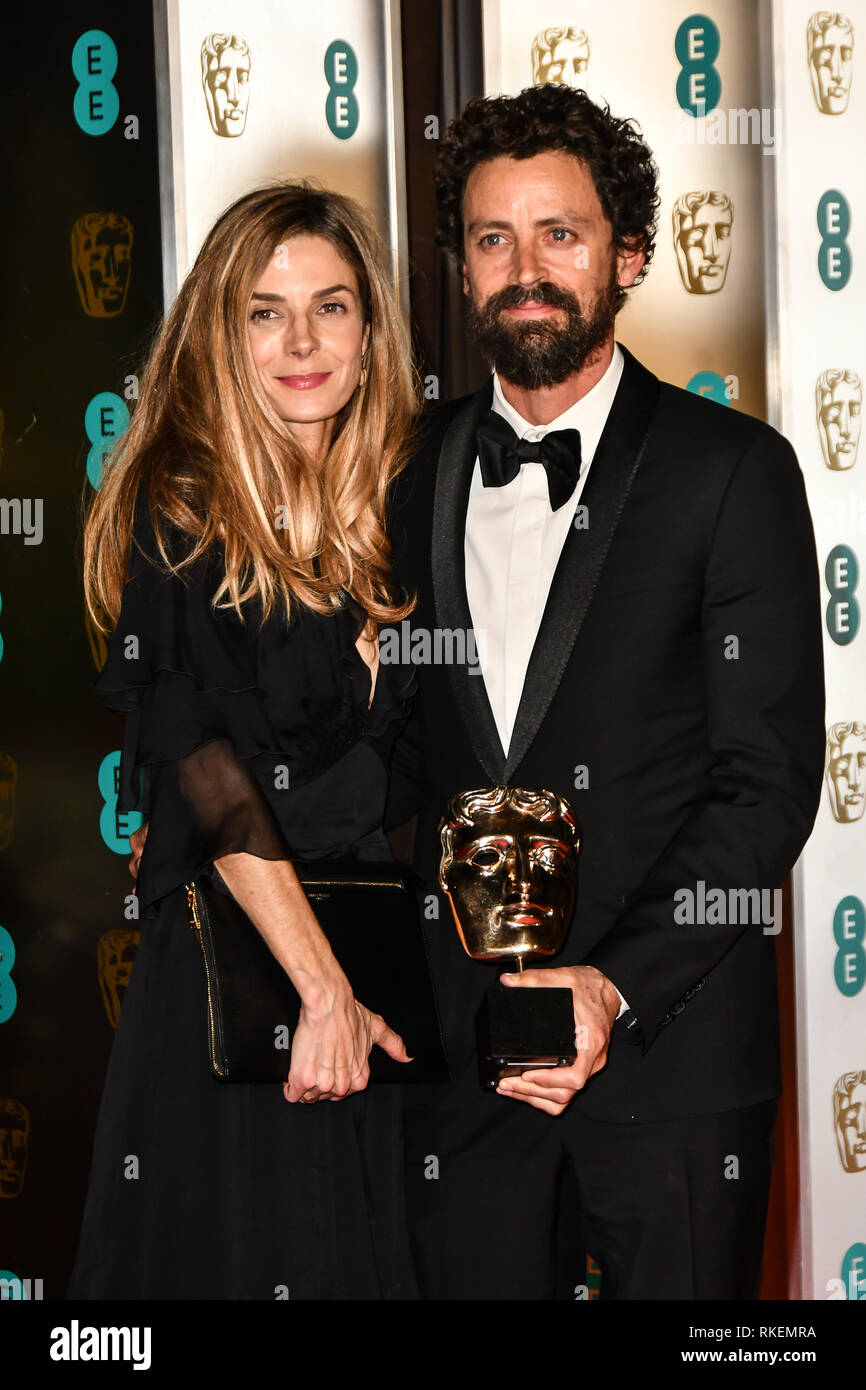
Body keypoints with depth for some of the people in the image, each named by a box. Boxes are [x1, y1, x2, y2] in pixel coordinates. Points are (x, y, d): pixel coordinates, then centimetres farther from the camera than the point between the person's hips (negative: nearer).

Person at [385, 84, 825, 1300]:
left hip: (669, 1045, -3)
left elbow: (771, 780, -9)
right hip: (462, 1049, 3)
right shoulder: (418, 475, 9)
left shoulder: (733, 470, -4)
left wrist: (615, 985, -18)